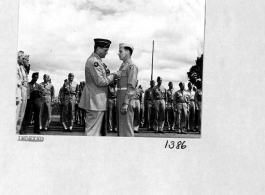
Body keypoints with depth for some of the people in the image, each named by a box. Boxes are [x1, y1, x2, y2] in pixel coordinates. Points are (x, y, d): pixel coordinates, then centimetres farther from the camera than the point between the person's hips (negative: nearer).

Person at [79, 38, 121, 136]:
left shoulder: (96, 61, 16)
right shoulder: (94, 61, -17)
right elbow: (100, 82, -20)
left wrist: (112, 76, 10)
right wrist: (113, 76, -8)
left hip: (94, 102, 11)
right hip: (95, 102, -11)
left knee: (93, 129, 16)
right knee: (92, 131, -5)